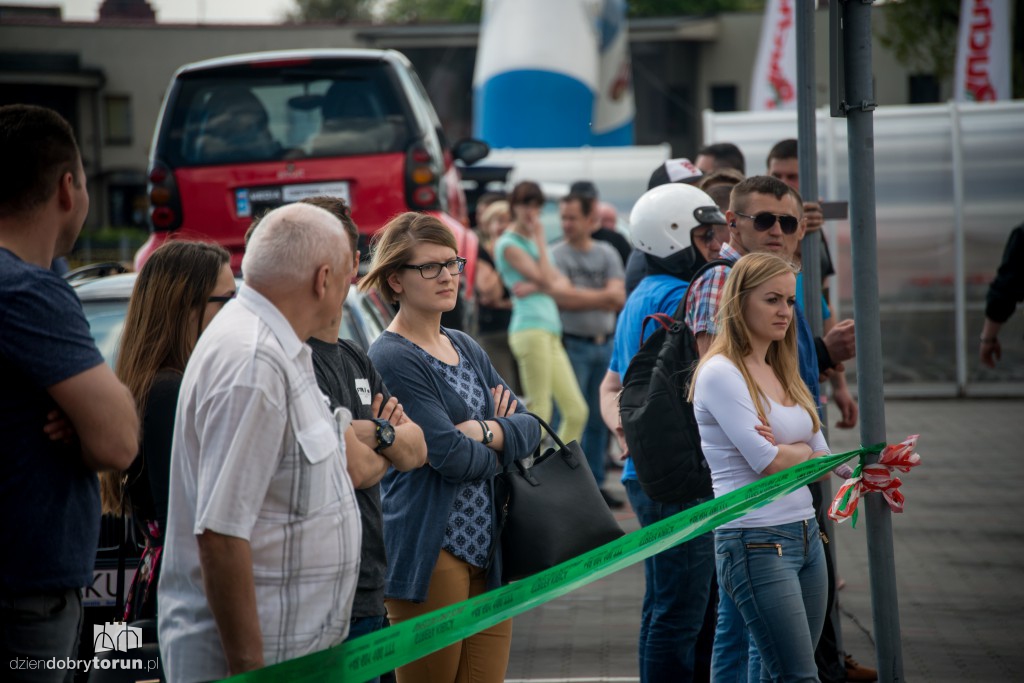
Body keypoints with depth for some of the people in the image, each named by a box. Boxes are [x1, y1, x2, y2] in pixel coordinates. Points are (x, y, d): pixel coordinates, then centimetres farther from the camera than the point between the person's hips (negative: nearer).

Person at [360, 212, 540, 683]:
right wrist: (504, 441, 2)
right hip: (429, 551, -7)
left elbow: (530, 428, 8)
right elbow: (452, 456, -17)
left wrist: (485, 430, -11)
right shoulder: (391, 358, -10)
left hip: (488, 550, 7)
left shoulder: (467, 349, 16)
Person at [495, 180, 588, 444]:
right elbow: (545, 278, -12)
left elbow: (562, 284, 12)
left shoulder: (533, 242, 23)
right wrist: (540, 240, -1)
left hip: (551, 333, 9)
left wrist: (537, 287, -8)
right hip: (531, 329, -9)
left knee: (577, 411, 4)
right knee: (540, 411, -12)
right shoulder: (509, 244, -2)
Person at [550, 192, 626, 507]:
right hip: (572, 345, -4)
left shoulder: (607, 254, 8)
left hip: (605, 344, 4)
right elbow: (562, 298, -14)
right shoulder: (557, 255, -2)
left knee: (599, 419, 9)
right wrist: (601, 298, -8)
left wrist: (581, 297, -15)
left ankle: (596, 484, 16)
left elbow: (618, 297, -3)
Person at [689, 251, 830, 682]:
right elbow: (768, 462, -15)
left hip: (806, 534, 8)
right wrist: (805, 450, 5)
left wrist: (786, 450, -8)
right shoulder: (720, 373, -11)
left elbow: (823, 458, 11)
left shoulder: (782, 373, 15)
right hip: (756, 544, -8)